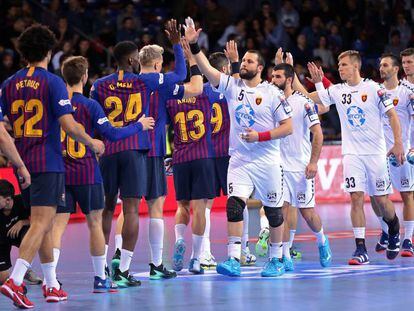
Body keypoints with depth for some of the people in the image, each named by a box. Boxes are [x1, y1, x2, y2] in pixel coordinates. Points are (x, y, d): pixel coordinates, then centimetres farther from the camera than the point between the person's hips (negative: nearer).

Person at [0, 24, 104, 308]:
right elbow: (69, 126, -14)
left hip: (23, 163, 6)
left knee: (45, 224, 17)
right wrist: (93, 143, 3)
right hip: (48, 164, -6)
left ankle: (52, 285, 23)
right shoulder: (53, 82, -9)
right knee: (40, 224, -10)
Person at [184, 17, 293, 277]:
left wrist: (261, 136, -16)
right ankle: (234, 260, -15)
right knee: (234, 205, -13)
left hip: (267, 161, -2)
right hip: (239, 160, 2)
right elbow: (207, 69, -6)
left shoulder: (273, 93, -5)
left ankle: (277, 259, 20)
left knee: (274, 210, 6)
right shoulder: (232, 86, 4)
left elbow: (288, 127, -5)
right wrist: (193, 45, -18)